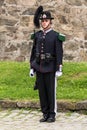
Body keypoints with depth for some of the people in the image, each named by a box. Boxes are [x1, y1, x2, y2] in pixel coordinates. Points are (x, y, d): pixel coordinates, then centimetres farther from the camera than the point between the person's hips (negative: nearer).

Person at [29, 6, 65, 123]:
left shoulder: (56, 36, -6)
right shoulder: (37, 35, 8)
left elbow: (59, 53, -9)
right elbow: (34, 52, 11)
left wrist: (59, 69, -15)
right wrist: (32, 68, 7)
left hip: (50, 68, -5)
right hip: (39, 68, 5)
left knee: (51, 91, -1)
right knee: (42, 91, 6)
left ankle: (52, 115, 7)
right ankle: (45, 114, 13)